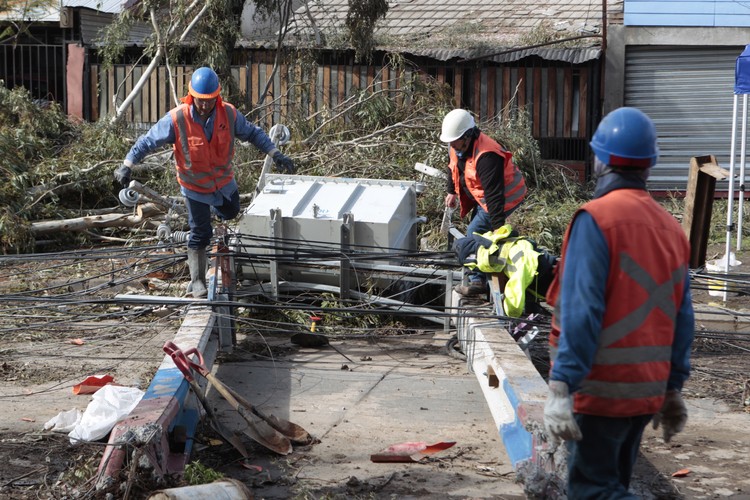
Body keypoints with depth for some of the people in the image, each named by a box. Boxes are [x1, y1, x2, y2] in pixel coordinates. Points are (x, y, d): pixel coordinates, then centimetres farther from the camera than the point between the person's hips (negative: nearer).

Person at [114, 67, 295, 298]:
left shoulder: (229, 114, -18)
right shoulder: (176, 119, -27)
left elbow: (252, 133, -4)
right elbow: (148, 141, -19)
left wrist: (275, 154, -9)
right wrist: (127, 165, -25)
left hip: (224, 180, 4)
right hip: (195, 186, -4)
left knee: (230, 212, 30)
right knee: (200, 235, 2)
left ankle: (212, 208, 64)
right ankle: (197, 281, 15)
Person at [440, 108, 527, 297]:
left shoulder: (486, 156, -36)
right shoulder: (456, 147, -7)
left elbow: (494, 195, -37)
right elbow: (454, 169, 18)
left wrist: (498, 227, -37)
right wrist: (451, 191, 16)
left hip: (506, 196, -10)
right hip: (484, 196, 10)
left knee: (475, 233, -12)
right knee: (477, 233, 15)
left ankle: (478, 281, -3)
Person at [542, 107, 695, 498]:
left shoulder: (596, 219, -13)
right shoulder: (671, 227, 8)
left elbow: (581, 312, -20)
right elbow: (681, 318, 8)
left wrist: (561, 387, -20)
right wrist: (672, 388, 15)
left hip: (600, 389, -7)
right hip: (647, 392, 7)